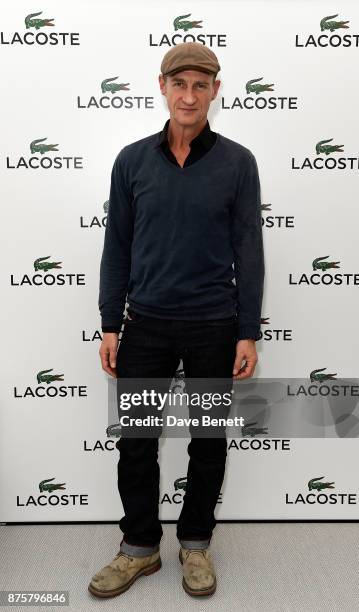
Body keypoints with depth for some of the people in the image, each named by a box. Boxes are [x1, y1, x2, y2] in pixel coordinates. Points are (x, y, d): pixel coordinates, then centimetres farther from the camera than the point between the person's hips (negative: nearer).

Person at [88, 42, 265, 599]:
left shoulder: (237, 162, -2)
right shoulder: (132, 160, 3)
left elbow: (249, 252, -3)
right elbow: (117, 248, 4)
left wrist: (249, 334, -7)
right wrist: (110, 326, 1)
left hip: (214, 326, -1)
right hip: (146, 325, 2)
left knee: (208, 442, 11)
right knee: (136, 442, 8)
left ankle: (196, 543, 33)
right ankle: (140, 546, 29)